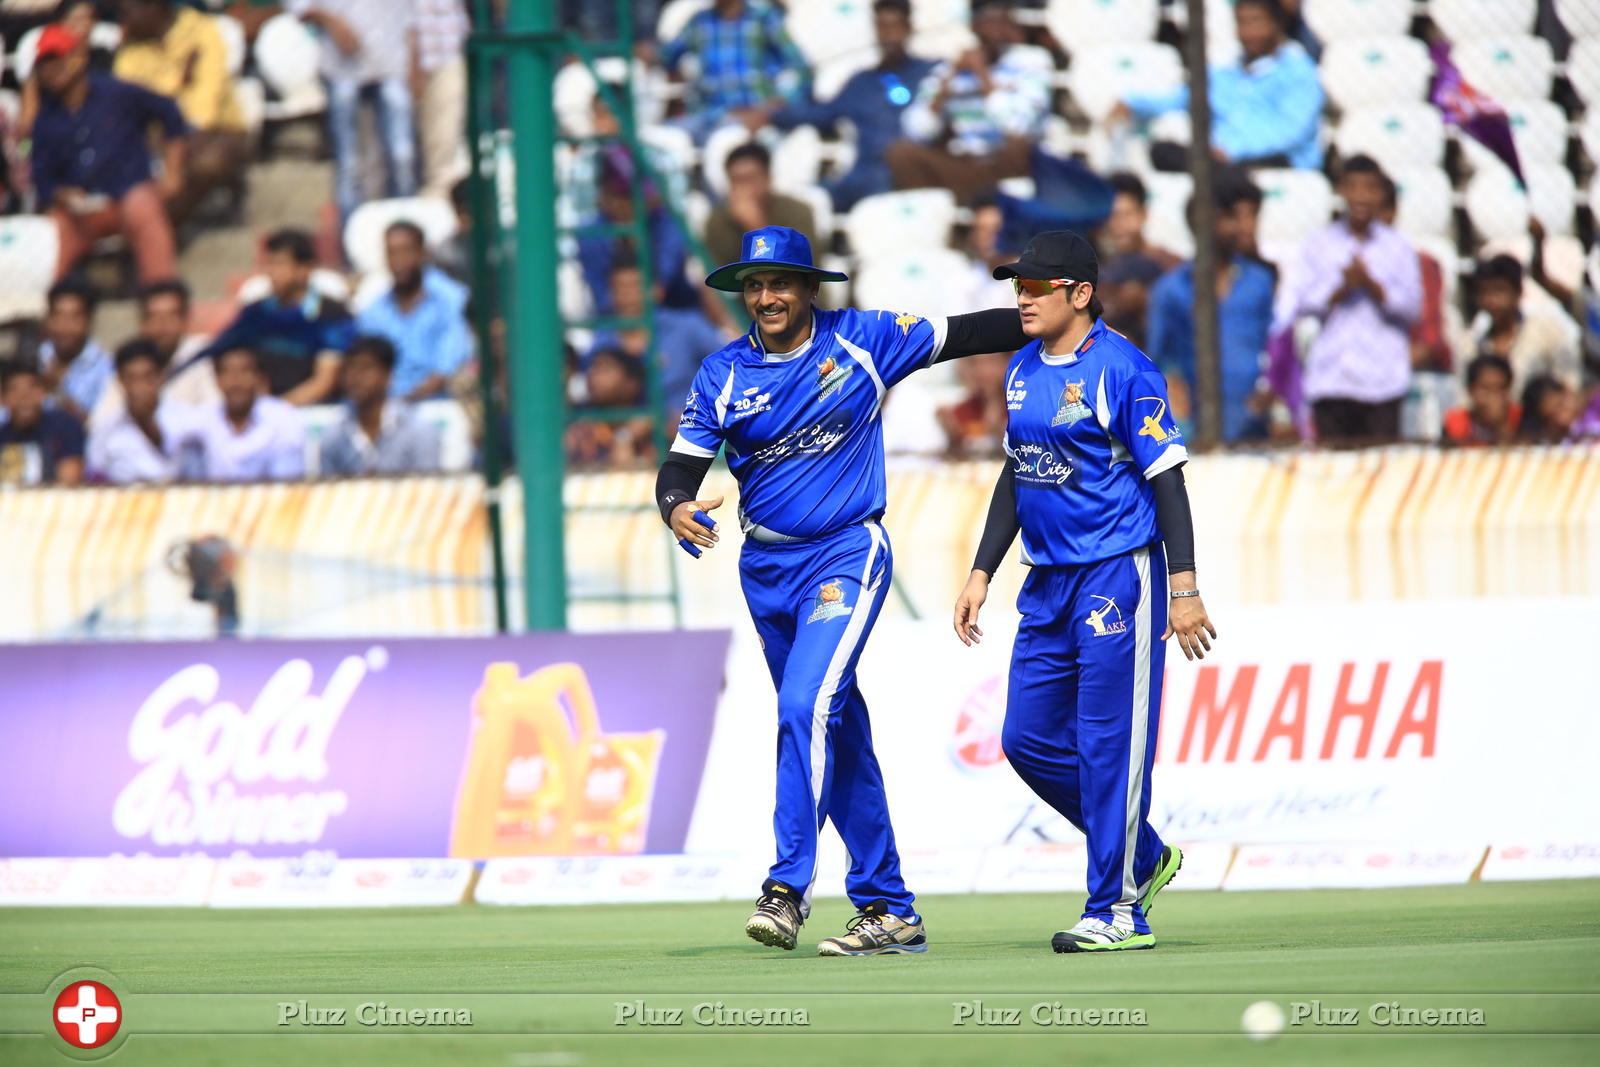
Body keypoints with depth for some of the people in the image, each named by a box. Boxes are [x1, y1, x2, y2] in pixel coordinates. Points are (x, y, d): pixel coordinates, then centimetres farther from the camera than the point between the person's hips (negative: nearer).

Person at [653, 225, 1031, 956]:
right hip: (766, 570, 4)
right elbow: (681, 467, -1)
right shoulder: (722, 374, 2)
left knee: (806, 708, -23)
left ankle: (788, 887, -24)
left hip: (846, 555, -4)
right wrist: (677, 510, -23)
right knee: (839, 737, 9)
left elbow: (960, 335, 4)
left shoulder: (863, 341, -4)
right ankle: (890, 912, 14)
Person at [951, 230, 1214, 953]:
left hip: (1119, 574, -8)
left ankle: (1117, 911, -1)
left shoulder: (1122, 369, -12)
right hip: (1049, 581, 8)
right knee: (1028, 740, 8)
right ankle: (1144, 855, 24)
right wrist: (981, 573, 17)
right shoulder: (1023, 370, 12)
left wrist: (1183, 587, -17)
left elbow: (1167, 478, -13)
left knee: (1110, 742, -7)